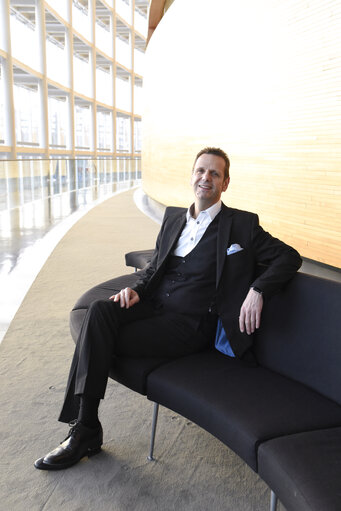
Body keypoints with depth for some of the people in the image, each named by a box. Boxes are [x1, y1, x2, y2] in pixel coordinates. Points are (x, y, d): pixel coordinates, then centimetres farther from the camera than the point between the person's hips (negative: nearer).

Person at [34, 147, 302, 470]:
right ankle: (84, 429, -22)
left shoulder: (242, 225, 2)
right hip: (154, 307, 5)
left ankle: (87, 432, -5)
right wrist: (137, 290, 1)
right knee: (100, 310, -27)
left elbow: (289, 257, 0)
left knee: (101, 341, -23)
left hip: (189, 324, -5)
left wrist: (258, 290, -17)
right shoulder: (173, 217, 18)